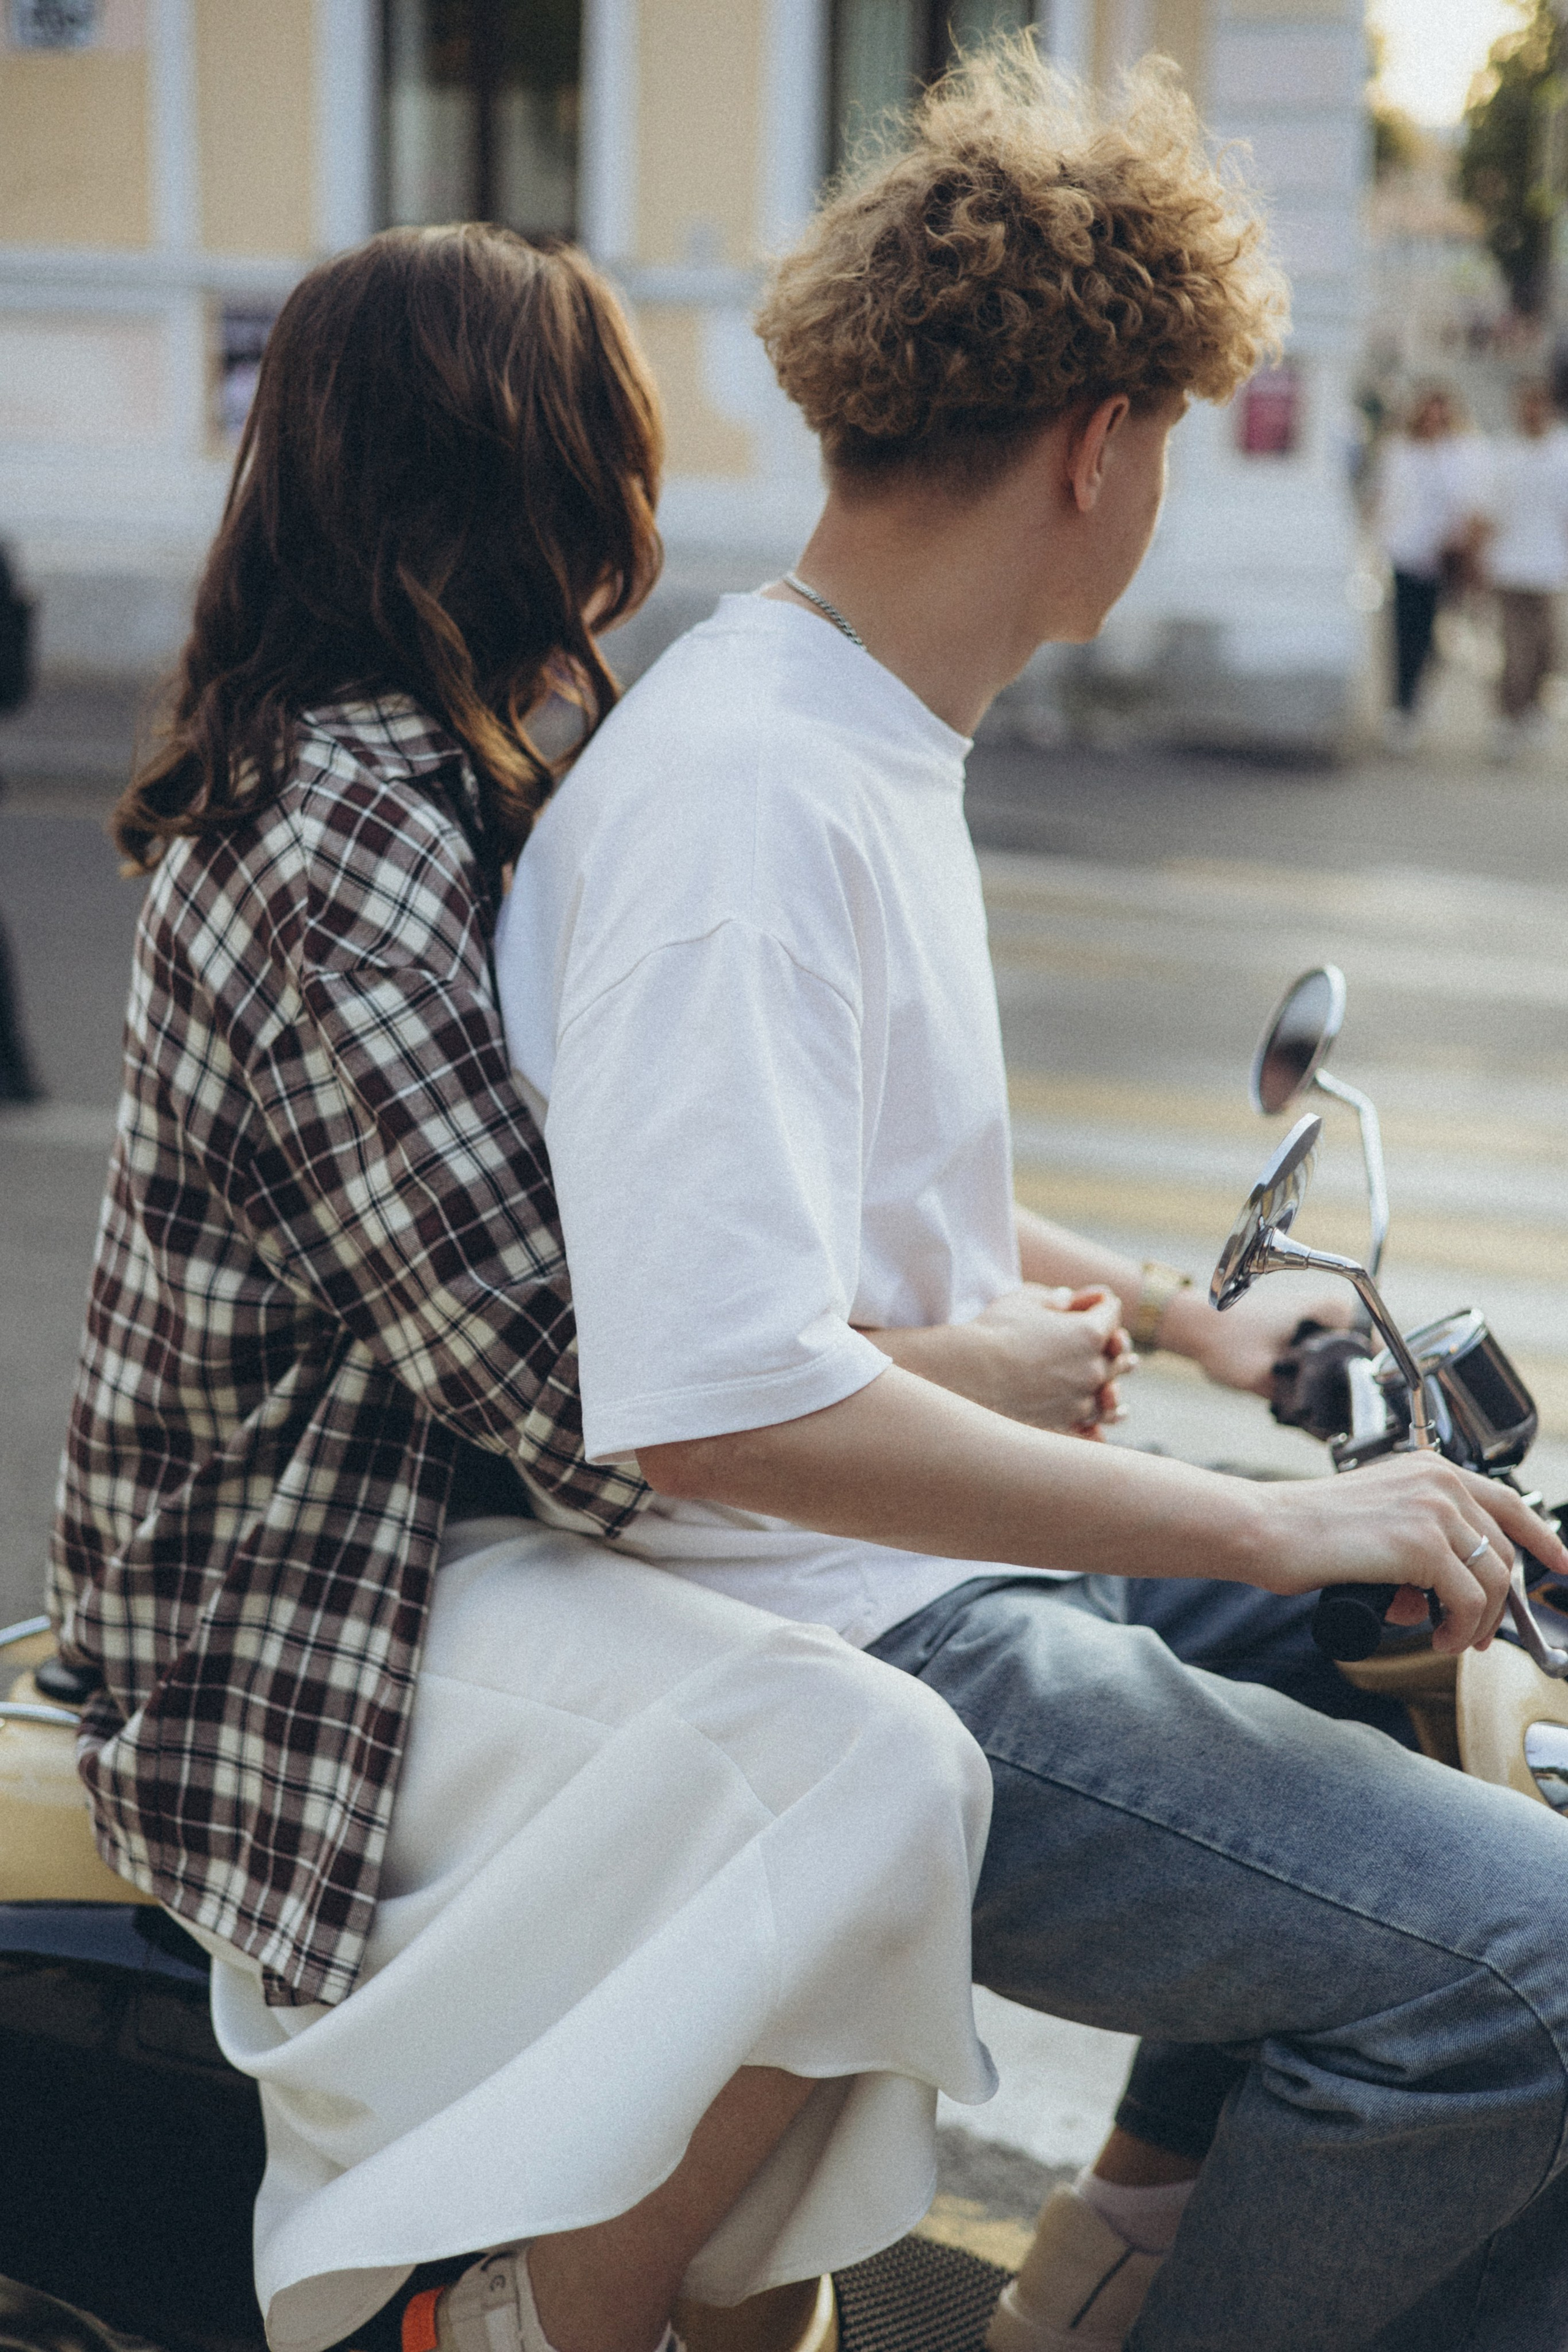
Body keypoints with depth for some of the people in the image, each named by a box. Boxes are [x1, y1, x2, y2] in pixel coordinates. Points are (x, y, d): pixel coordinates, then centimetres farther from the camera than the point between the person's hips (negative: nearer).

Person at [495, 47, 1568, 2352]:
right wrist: (1260, 1522, -26)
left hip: (947, 1561, 10)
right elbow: (723, 1398, -31)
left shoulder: (865, 735, 11)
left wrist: (1181, 1318, 21)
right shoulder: (743, 795, -21)